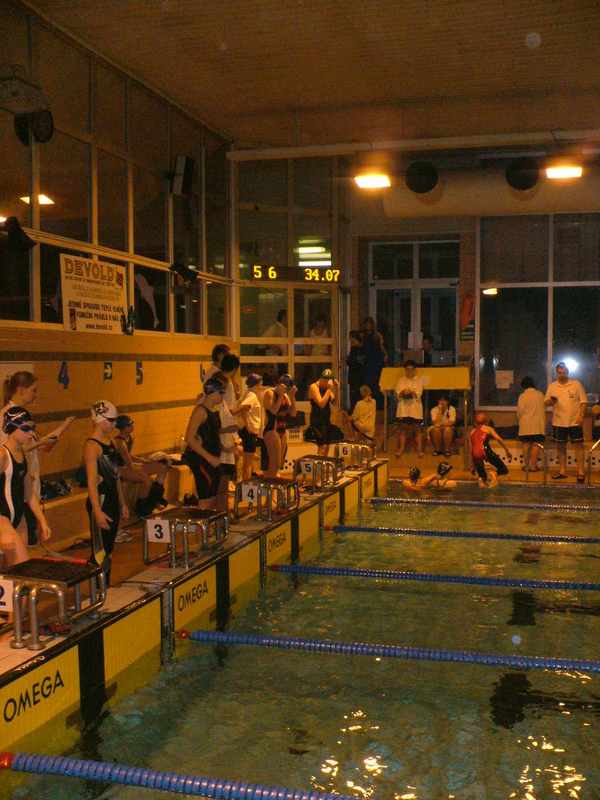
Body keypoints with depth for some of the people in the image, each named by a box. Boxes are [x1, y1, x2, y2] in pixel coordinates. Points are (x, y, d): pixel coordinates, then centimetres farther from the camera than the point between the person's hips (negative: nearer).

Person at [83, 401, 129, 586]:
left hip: (113, 500, 9)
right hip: (100, 501, -9)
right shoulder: (92, 446, -15)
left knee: (108, 550, 14)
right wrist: (97, 511, -25)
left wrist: (122, 504, 19)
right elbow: (91, 482, -20)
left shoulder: (110, 442, 11)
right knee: (100, 552, -4)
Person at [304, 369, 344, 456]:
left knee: (326, 446, 9)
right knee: (322, 446, -17)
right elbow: (321, 404, -22)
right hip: (317, 421, -8)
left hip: (326, 420, 8)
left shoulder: (327, 387, 10)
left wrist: (337, 389, -5)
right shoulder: (314, 387, -12)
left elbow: (334, 402, 7)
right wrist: (329, 390, -21)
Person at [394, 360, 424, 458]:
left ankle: (419, 449, 1)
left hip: (415, 407, -1)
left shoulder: (419, 379, 8)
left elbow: (418, 394, -3)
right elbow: (398, 393, 2)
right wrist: (403, 393, -18)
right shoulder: (401, 380, 13)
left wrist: (411, 392, -22)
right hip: (403, 407, 1)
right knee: (403, 428, 1)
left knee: (417, 429, -2)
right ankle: (401, 448, 5)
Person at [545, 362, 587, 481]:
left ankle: (580, 472, 5)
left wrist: (581, 416, -12)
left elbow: (583, 401, -1)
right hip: (559, 422, 3)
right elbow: (546, 402, 5)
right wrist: (551, 401, -18)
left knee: (579, 445, -1)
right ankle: (562, 471, 18)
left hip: (575, 421, -2)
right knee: (561, 447, 9)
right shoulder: (552, 386, 4)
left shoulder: (576, 384, -1)